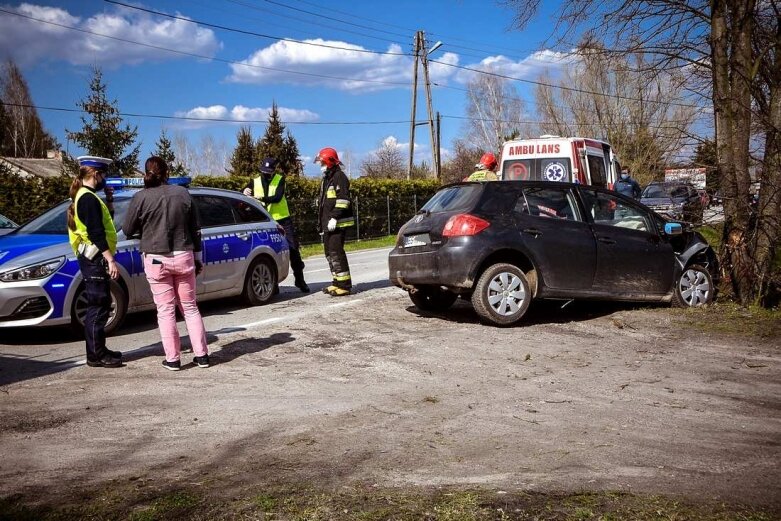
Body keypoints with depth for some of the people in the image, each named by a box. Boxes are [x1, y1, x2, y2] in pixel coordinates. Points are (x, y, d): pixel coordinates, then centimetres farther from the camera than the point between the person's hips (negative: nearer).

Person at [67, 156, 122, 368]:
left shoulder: (82, 197, 19)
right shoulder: (89, 198, -14)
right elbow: (96, 233, -22)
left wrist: (106, 258, 23)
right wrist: (111, 259, -23)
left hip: (91, 258, 10)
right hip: (95, 259, -10)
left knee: (100, 306, 14)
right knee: (97, 307, -6)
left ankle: (98, 350, 22)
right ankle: (96, 355, -2)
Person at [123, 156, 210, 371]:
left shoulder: (141, 198, -7)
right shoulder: (182, 193, 1)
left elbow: (128, 230, 0)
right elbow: (195, 229, 6)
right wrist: (197, 258, 15)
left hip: (156, 260, -2)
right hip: (183, 257, 3)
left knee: (165, 311, 5)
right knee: (190, 308, 11)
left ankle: (173, 359, 7)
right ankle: (202, 355, 12)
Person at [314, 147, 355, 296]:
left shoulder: (339, 177, -9)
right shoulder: (326, 179, 22)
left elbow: (343, 200, -19)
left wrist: (335, 217, -25)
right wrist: (321, 223, 24)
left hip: (338, 223, -10)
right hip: (328, 224, 10)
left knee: (336, 251, -14)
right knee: (329, 252, 12)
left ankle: (344, 284, -12)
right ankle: (337, 282, 19)